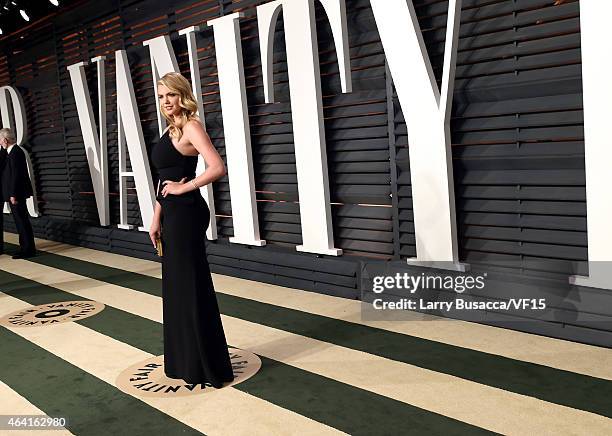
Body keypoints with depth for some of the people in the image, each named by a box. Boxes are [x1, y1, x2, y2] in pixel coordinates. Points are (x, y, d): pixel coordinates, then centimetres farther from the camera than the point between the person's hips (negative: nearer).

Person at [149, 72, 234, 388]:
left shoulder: (190, 126, -11)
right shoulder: (170, 130, 15)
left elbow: (218, 167, -25)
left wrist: (184, 187, -16)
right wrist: (157, 218, 12)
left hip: (187, 214, -10)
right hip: (173, 215, 10)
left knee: (192, 287, -3)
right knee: (176, 286, 15)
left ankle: (208, 367, 9)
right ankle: (184, 361, 28)